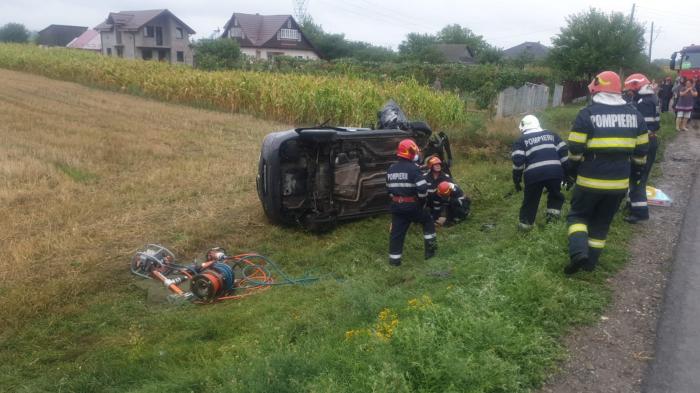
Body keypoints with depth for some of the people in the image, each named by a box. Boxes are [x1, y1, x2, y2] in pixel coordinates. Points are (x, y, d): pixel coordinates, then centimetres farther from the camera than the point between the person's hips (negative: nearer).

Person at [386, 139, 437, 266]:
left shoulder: (391, 169, 9)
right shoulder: (413, 169, -13)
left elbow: (389, 188, 16)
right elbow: (423, 188, -19)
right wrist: (422, 201, -2)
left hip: (396, 205, 5)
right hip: (412, 205, -5)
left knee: (397, 232, 7)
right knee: (428, 220, 19)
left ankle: (394, 259, 7)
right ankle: (431, 247, 22)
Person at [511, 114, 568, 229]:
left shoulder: (521, 141, 12)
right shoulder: (551, 135, 22)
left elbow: (518, 161, -1)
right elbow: (563, 152, 14)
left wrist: (516, 180, 6)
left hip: (534, 175, -2)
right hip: (554, 172, 2)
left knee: (530, 201, 13)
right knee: (555, 195, 27)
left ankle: (525, 224, 16)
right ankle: (553, 214, 13)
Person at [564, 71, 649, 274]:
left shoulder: (588, 113, -10)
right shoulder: (634, 114, 5)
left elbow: (575, 150, -9)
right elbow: (641, 150, 10)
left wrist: (572, 170, 6)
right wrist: (637, 171, 23)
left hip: (591, 180, -4)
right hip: (619, 181, 4)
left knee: (578, 215, 12)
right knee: (602, 222, 17)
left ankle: (579, 252, -10)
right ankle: (590, 261, 23)